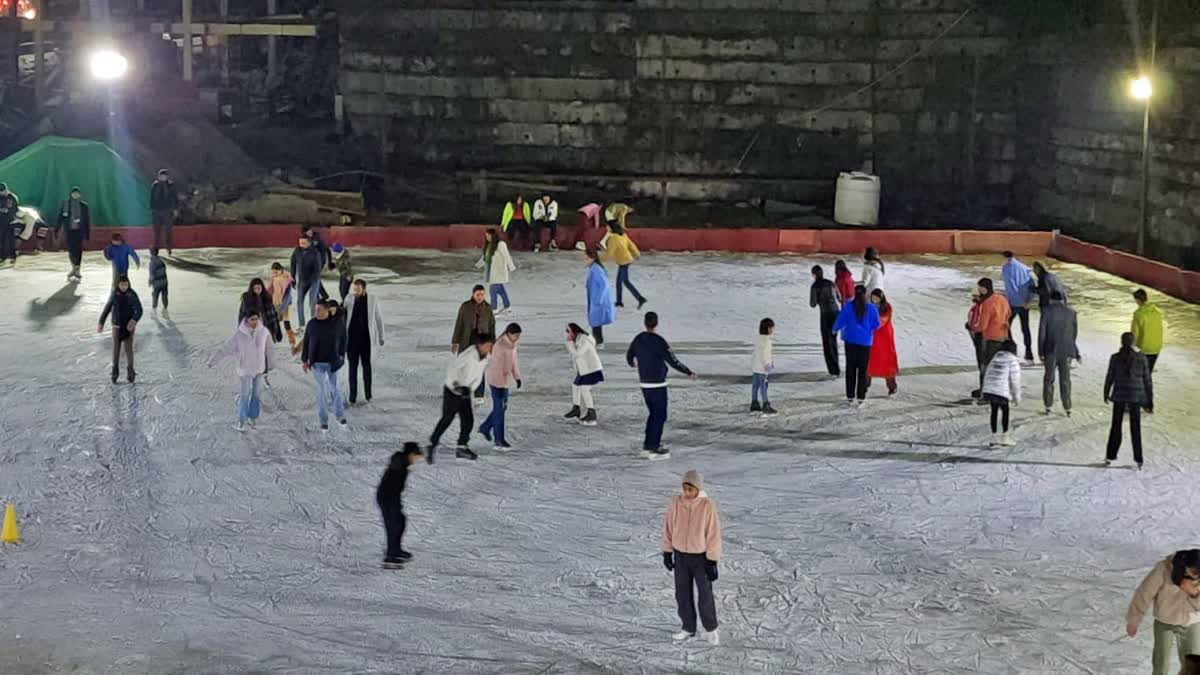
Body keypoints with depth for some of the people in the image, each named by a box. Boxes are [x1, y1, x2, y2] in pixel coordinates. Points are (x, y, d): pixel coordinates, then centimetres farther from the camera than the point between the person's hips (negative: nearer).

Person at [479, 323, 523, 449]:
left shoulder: (512, 344, 2)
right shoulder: (500, 345, -26)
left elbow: (513, 360, 14)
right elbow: (498, 367, -25)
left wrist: (517, 377, 17)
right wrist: (500, 386, -24)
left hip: (504, 379, 9)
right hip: (497, 381, -9)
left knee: (503, 406, 18)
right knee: (499, 408, -1)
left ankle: (486, 427, 34)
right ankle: (499, 440, 8)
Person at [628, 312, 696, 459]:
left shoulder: (638, 340, 2)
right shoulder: (659, 342, -19)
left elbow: (629, 357, 16)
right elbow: (673, 361, -18)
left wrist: (633, 364, 40)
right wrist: (689, 373, -7)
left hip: (644, 383, 7)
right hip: (657, 385, -7)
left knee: (653, 414, 19)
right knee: (660, 416, 2)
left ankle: (647, 446, 22)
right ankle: (654, 448, 2)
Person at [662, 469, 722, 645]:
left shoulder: (708, 506, -20)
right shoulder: (676, 502, -10)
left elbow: (713, 534, -15)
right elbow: (668, 527, 1)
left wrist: (712, 562, -14)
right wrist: (667, 552, 4)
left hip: (701, 556, -3)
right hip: (681, 556, 3)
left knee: (705, 596, 6)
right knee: (683, 595, 11)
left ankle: (710, 629, 27)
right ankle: (688, 628, 27)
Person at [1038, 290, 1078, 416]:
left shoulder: (1047, 311, -7)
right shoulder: (1071, 312, 0)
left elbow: (1042, 333, -7)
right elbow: (1074, 333, 8)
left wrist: (1041, 353, -1)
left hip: (1051, 351, -2)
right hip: (1066, 352, 2)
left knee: (1048, 379, 11)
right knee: (1065, 380, 9)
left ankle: (1048, 407, 12)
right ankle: (1067, 408, 8)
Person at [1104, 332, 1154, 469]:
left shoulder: (1115, 358, -6)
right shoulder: (1141, 358, -5)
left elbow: (1109, 378, 0)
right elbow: (1147, 380, -1)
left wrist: (1106, 394, 17)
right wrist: (1150, 401, 7)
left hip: (1119, 395, 0)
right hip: (1136, 396, 0)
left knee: (1116, 426, 11)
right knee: (1135, 427, 9)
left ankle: (1110, 457, 13)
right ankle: (1138, 459, 11)